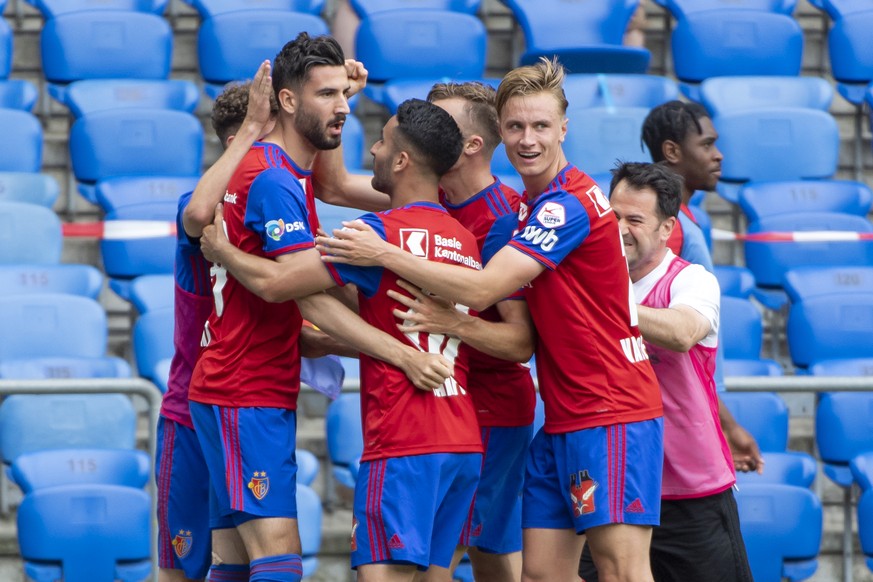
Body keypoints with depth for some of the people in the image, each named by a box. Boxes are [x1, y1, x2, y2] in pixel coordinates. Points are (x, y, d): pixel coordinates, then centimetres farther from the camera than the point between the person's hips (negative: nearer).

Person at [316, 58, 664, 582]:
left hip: (612, 415, -10)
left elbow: (483, 289, -20)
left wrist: (385, 253, -17)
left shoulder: (570, 204, -15)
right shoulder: (536, 204, 17)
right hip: (563, 420, 10)